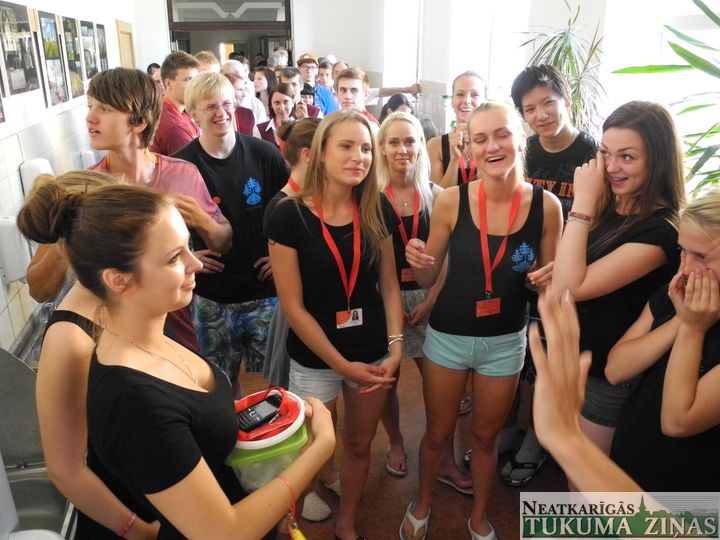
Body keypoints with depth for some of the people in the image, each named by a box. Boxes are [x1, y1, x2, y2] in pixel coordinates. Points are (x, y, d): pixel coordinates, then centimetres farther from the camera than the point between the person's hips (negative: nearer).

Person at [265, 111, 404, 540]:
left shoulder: (377, 212, -3)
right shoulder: (289, 216, -15)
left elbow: (389, 285, 3)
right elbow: (293, 306, -14)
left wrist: (396, 346, -9)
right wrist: (341, 364, -14)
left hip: (374, 354, 3)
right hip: (315, 360, -3)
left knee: (360, 444, 19)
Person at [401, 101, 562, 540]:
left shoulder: (546, 205, -12)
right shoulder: (452, 200, -15)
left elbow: (548, 280, 1)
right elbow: (428, 278, -5)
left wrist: (549, 278, -21)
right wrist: (417, 261, -27)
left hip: (506, 342, 1)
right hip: (448, 336, 0)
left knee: (486, 437, 21)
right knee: (438, 434, 18)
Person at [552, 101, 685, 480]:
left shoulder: (662, 230, -26)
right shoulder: (609, 208, 0)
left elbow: (571, 287, -31)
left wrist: (582, 202, -28)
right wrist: (555, 272, -9)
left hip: (610, 376, -8)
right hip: (574, 358, 8)